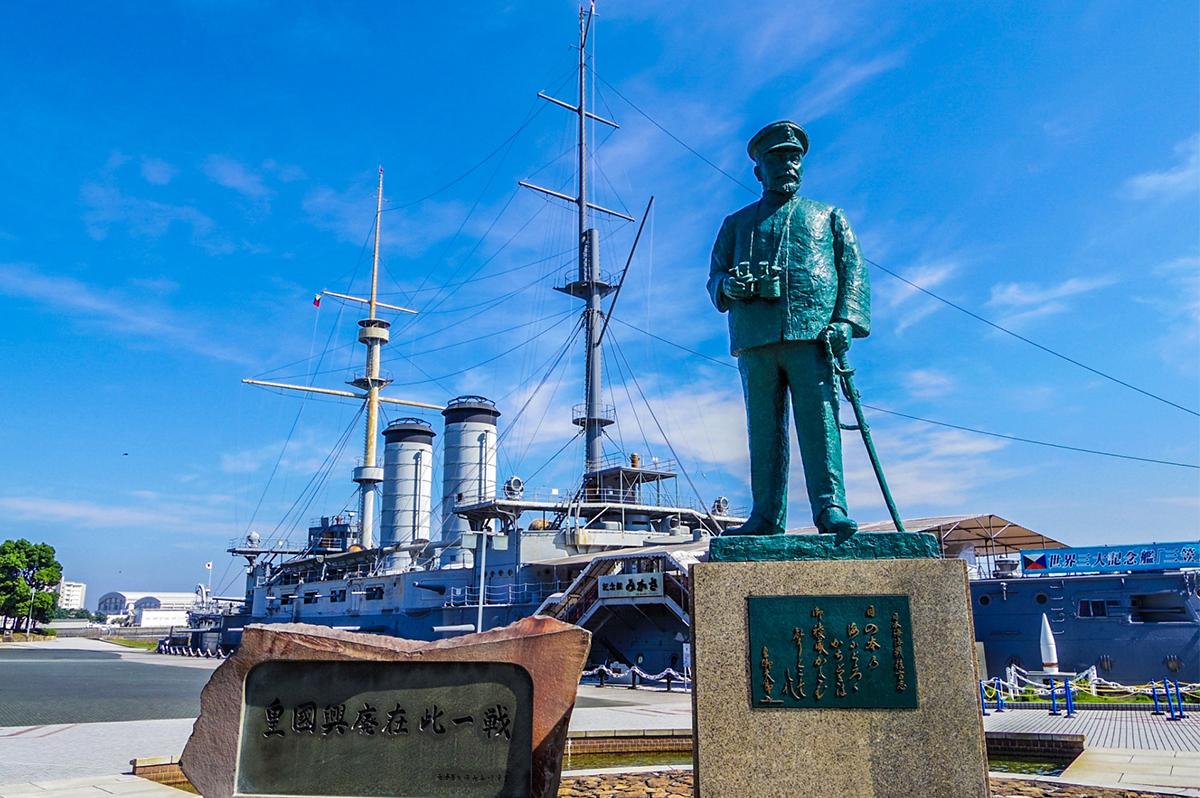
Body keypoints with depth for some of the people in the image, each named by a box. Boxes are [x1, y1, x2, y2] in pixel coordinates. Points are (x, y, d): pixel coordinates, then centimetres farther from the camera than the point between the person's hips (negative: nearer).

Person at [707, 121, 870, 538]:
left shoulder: (828, 217, 24)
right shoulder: (738, 223, 26)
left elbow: (854, 270, 13)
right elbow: (715, 276, 19)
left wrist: (846, 320, -4)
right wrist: (727, 285, -7)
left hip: (813, 335, -1)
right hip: (755, 339, 1)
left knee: (819, 423, -12)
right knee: (764, 429, -2)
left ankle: (831, 509, -12)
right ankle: (766, 517, 0)